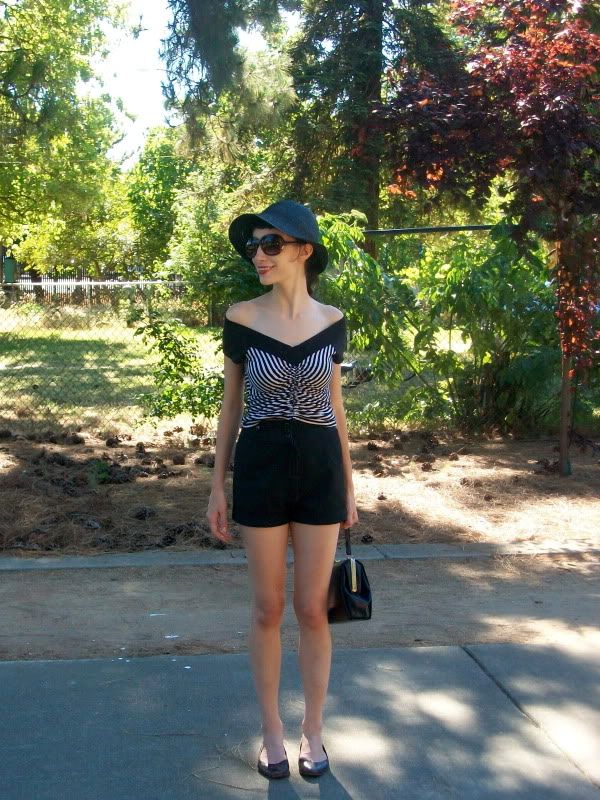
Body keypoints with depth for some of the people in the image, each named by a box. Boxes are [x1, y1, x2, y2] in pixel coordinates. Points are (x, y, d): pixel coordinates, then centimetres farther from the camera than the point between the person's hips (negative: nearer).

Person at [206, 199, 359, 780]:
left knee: (313, 609, 8)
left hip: (320, 469, 1)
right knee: (268, 609, 8)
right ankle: (272, 730, 26)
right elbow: (231, 405, 2)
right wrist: (218, 486, 1)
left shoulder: (331, 320, 1)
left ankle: (313, 730, 26)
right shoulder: (241, 318, -4)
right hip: (260, 469, -1)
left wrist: (349, 486, 10)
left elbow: (334, 405, 9)